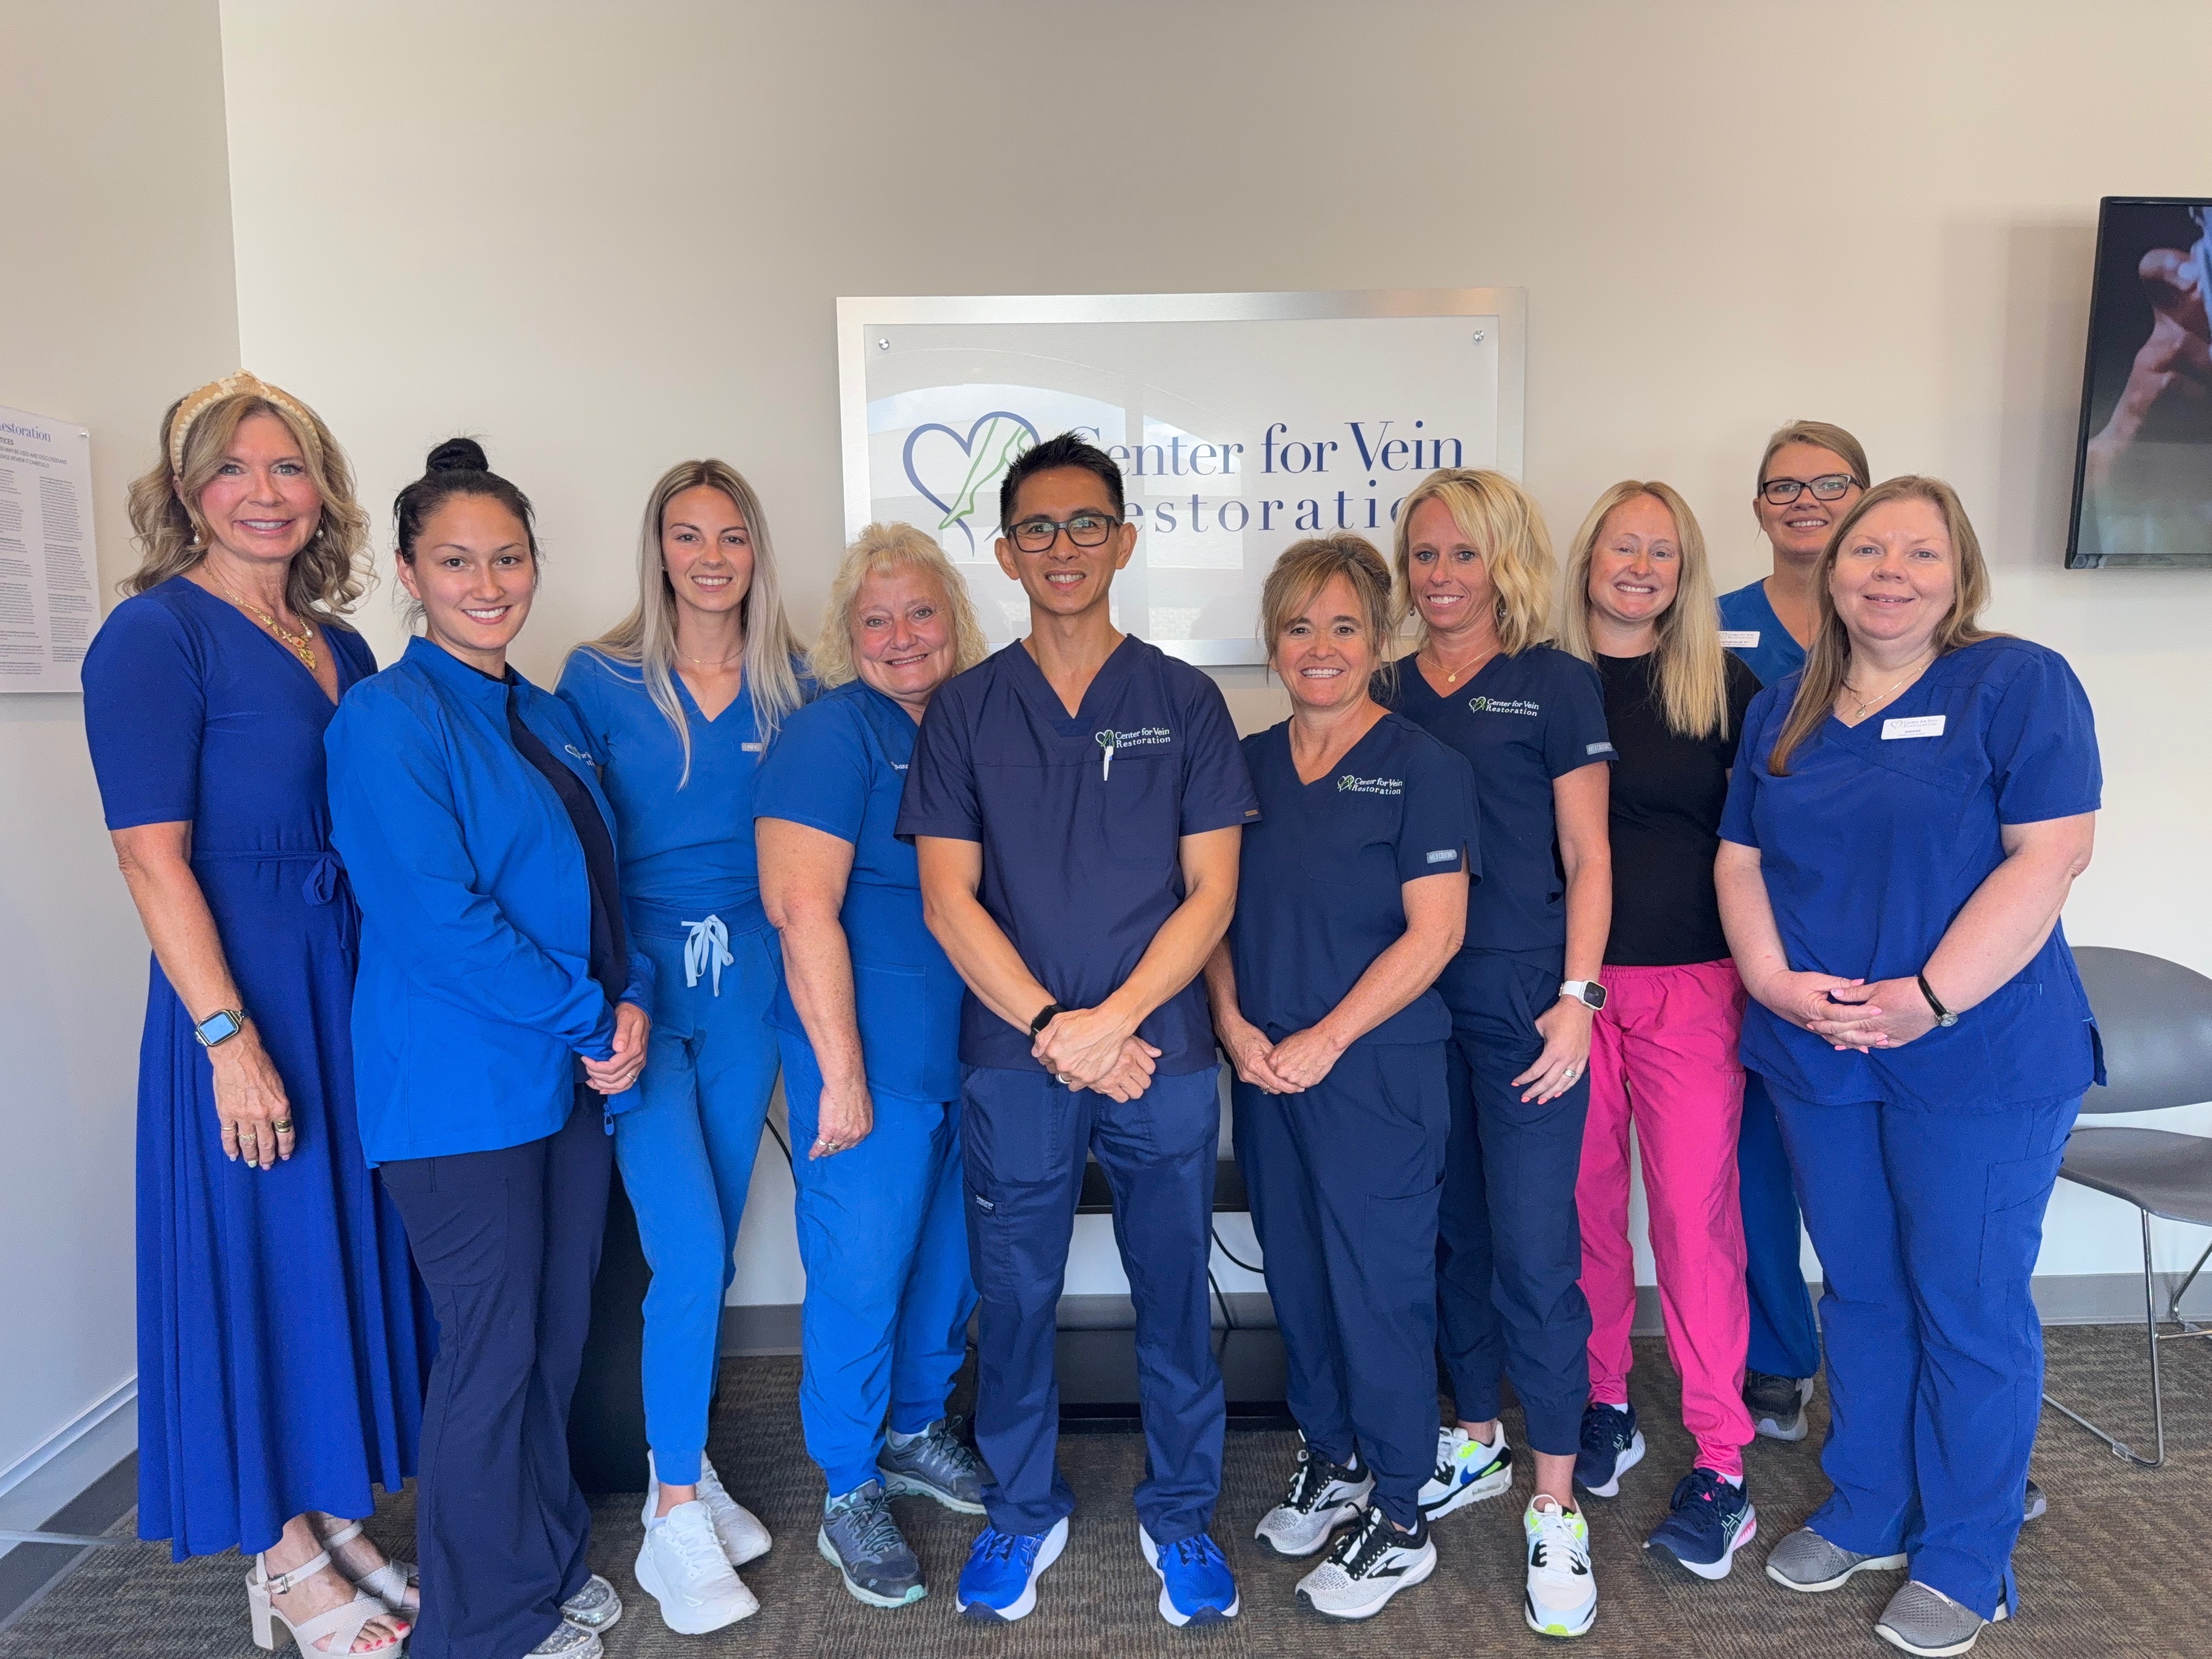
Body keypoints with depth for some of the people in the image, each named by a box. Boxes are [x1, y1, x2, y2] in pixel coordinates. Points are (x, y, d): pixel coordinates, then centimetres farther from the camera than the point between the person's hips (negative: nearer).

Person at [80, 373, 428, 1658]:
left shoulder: (341, 646, 10)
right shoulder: (156, 632, -9)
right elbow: (152, 856, -14)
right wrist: (229, 1037, -19)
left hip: (360, 994, 7)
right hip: (246, 998, -7)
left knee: (355, 1247, 14)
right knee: (262, 1258, 5)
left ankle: (342, 1524, 33)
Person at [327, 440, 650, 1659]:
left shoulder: (549, 720, 12)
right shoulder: (386, 719, -11)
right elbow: (435, 916, -19)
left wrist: (630, 998, -2)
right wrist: (589, 1019, -15)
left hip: (569, 1072, 7)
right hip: (460, 1086, -7)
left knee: (559, 1331, 16)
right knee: (492, 1349, 4)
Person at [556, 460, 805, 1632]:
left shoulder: (789, 687, 5)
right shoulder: (600, 679, -2)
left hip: (745, 984, 3)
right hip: (636, 984, -3)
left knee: (710, 1248, 12)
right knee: (689, 1254, -8)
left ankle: (681, 1465, 31)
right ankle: (677, 1520, 9)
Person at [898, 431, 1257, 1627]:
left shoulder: (1184, 702, 3)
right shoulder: (963, 711, 4)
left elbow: (1210, 891, -2)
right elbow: (947, 898, -2)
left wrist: (1114, 1020, -13)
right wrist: (1050, 1027, -11)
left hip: (1161, 1054, 0)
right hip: (1011, 1060, 1)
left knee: (1173, 1292, 11)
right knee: (1013, 1295, 11)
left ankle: (1180, 1515, 32)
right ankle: (1020, 1510, 34)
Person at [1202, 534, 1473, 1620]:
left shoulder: (1421, 766, -7)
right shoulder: (1248, 763, 8)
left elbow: (1434, 931, -11)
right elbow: (1218, 909, 10)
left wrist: (1325, 1040, -15)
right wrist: (1233, 1022, -5)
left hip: (1376, 1070, -5)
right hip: (1264, 1070, 5)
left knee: (1380, 1284, 3)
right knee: (1295, 1273, 15)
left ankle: (1397, 1521, 21)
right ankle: (1328, 1462, 37)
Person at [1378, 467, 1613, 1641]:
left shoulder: (1556, 684, -2)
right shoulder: (1389, 691, 10)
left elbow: (1586, 857, -2)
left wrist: (1576, 997, -10)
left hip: (1524, 1003, -4)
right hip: (1416, 1001, 4)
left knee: (1533, 1249, -2)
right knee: (1451, 1229, 15)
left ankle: (1554, 1510, 13)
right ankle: (1477, 1443, 34)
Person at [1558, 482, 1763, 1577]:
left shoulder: (1724, 686, 4)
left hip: (1690, 983, -1)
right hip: (1565, 980, 1)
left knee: (1695, 1209, -1)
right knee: (1585, 1200, 9)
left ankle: (1720, 1459, 11)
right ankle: (1603, 1403, 28)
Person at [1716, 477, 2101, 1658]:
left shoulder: (2018, 684, -6)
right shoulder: (1784, 709, 10)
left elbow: (2051, 853, -15)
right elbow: (1741, 859, 8)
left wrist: (1930, 998, -21)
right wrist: (1775, 982, -8)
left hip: (1981, 1061, -4)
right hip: (1817, 1058, 5)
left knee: (1968, 1308, 6)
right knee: (1860, 1293, 17)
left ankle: (1963, 1563, 25)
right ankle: (1864, 1513, 34)